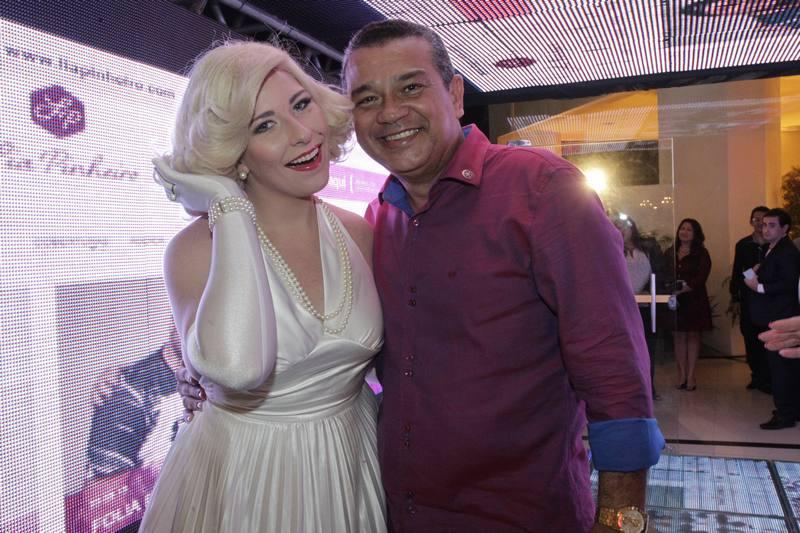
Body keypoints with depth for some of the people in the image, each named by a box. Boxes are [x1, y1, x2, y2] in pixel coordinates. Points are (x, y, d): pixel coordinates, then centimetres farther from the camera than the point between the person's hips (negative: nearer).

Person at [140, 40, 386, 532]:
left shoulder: (358, 232, -5)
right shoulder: (198, 249, -17)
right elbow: (236, 368, -37)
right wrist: (231, 212, -27)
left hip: (353, 467, 4)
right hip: (243, 480, -3)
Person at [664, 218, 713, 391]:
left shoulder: (701, 254, 0)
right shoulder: (669, 253, 9)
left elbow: (701, 278, -10)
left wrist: (684, 289, -22)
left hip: (694, 300, -2)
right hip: (675, 301, 2)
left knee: (693, 336, 3)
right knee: (678, 336, 4)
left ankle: (691, 375, 7)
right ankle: (681, 374, 11)